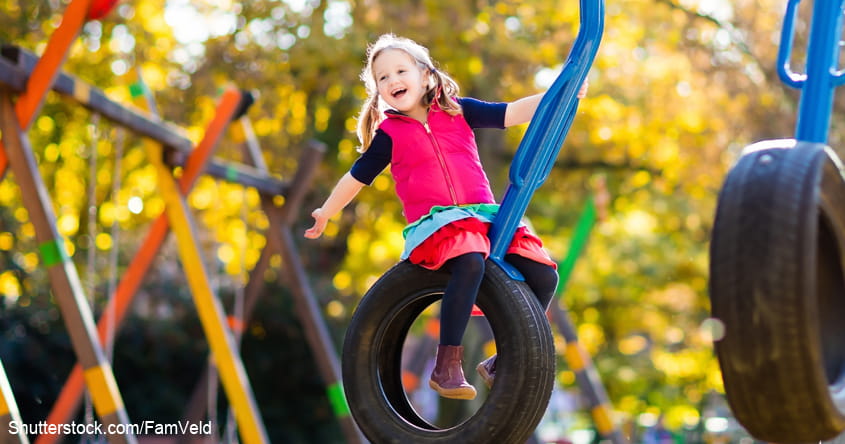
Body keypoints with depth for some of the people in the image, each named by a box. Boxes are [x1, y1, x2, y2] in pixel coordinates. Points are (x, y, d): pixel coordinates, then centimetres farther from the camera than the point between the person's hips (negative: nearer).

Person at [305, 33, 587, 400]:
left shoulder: (457, 111, 11)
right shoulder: (388, 134, 7)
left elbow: (512, 114, 5)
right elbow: (357, 177, 18)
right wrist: (325, 213, 25)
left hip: (485, 216, 4)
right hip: (434, 223, -4)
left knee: (543, 277, -12)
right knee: (470, 261, -38)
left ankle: (500, 364, 6)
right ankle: (447, 364, -30)